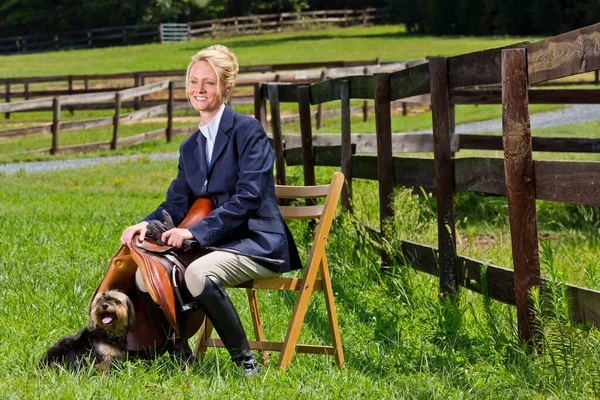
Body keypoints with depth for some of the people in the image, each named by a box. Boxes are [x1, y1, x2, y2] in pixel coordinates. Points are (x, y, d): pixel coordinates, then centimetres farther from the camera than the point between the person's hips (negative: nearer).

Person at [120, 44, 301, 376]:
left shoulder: (247, 130, -8)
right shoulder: (190, 147, 16)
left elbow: (248, 197, -17)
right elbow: (176, 202, 10)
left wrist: (196, 231, -22)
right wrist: (147, 224, -12)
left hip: (257, 242, -7)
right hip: (216, 245, 7)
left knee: (198, 274, -35)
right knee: (146, 272, -14)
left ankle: (245, 362, -20)